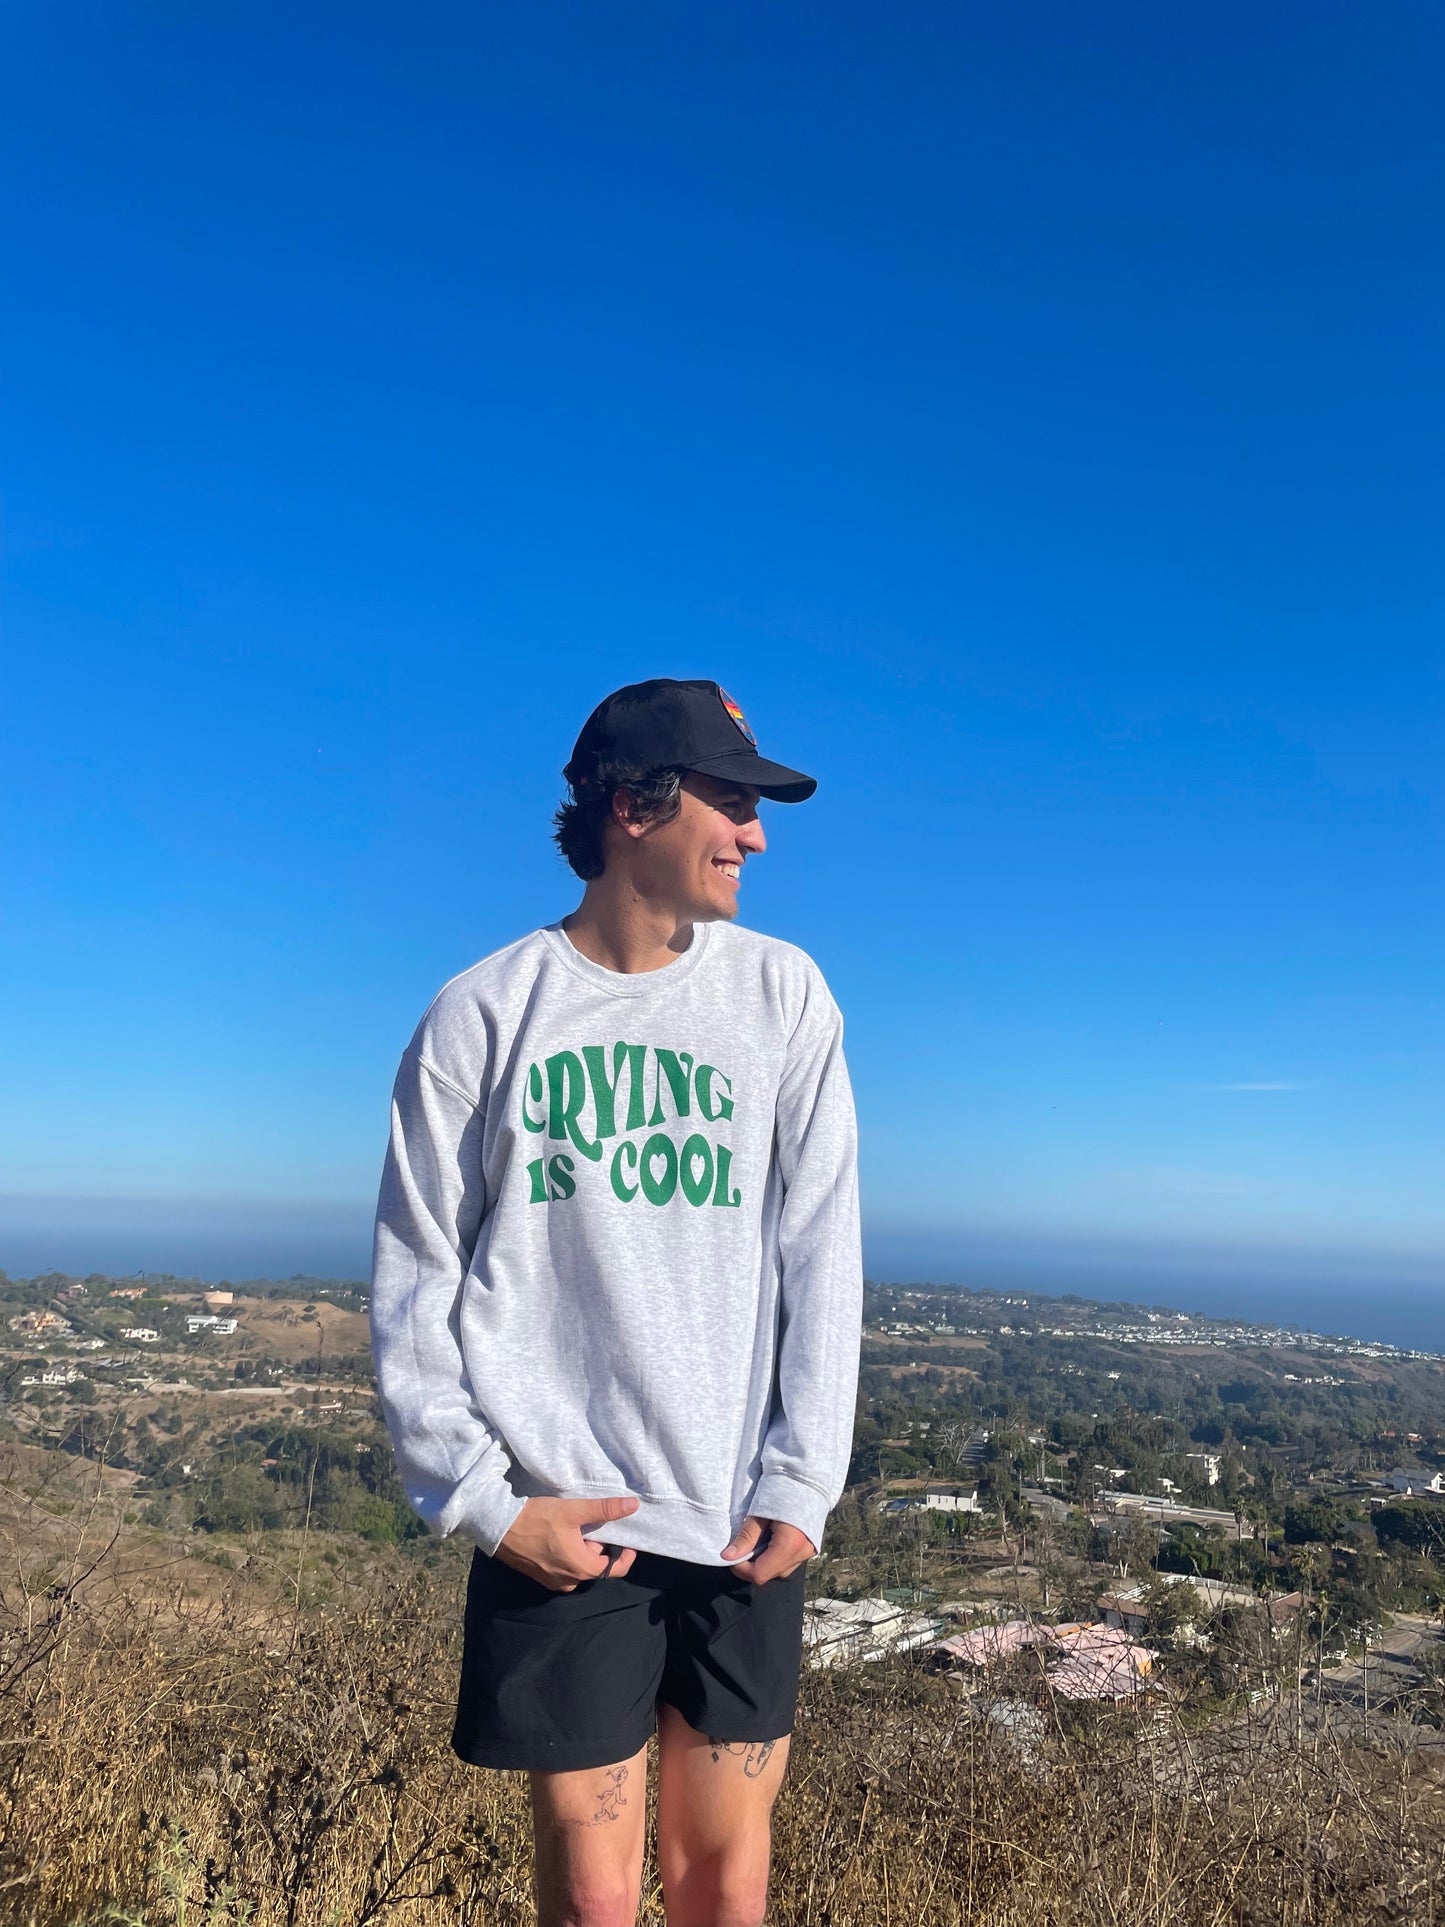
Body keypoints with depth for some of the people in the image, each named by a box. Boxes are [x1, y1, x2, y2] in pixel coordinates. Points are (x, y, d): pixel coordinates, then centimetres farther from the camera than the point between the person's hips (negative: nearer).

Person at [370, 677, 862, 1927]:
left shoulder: (783, 995, 2)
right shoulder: (485, 1012, -3)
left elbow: (820, 1255, 0)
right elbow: (418, 1281, 1)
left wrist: (801, 1483, -5)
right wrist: (479, 1497, -7)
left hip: (743, 1528, 2)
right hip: (557, 1527, -1)